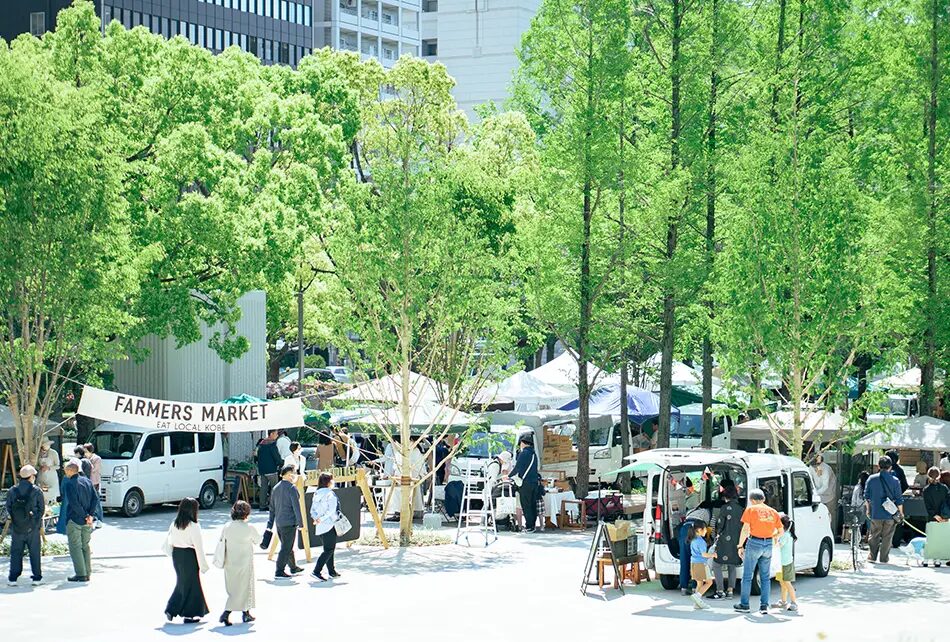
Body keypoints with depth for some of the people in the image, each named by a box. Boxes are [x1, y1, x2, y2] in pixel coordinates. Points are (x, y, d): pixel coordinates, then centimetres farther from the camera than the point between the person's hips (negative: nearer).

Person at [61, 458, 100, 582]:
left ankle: (81, 574, -4)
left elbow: (74, 503, -19)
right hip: (86, 521, 6)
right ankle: (87, 573, 15)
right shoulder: (87, 481, 8)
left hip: (74, 520, -6)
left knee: (75, 547, 0)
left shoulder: (69, 484, -12)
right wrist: (91, 515, -5)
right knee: (85, 546, 14)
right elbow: (95, 498, 2)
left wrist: (85, 516, -13)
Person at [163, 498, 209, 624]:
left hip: (176, 555, 6)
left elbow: (168, 543, 8)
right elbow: (198, 547, -15)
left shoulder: (174, 524, 2)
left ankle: (171, 609, 12)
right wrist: (203, 565, -8)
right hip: (189, 556, -6)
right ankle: (189, 615, 13)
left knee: (181, 583, 20)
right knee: (191, 584, 7)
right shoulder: (193, 527, -17)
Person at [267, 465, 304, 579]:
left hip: (279, 522, 8)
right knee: (286, 548, -3)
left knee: (287, 546, 20)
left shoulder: (276, 488, 10)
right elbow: (296, 507, -14)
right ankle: (279, 572, -5)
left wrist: (270, 524, 18)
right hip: (289, 522, -8)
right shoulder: (292, 488, -13)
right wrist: (300, 523, -9)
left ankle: (293, 568, 33)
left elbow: (272, 507, 14)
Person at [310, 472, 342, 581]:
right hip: (329, 525, -8)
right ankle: (316, 571, -17)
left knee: (328, 549, 17)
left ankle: (332, 571, 23)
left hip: (320, 526, 8)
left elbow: (312, 510, 10)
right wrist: (322, 519, -13)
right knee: (329, 550, -6)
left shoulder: (316, 494, 12)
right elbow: (331, 510, -20)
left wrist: (316, 518, -4)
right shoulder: (330, 494, -12)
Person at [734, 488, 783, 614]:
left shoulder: (751, 509, -4)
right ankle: (764, 606, 8)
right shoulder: (773, 512, 9)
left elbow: (745, 529, -9)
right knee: (765, 577, 12)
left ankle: (744, 605, 10)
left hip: (754, 543, -4)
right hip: (768, 545, 4)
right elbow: (780, 532, 12)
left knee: (747, 576, 6)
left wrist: (740, 546, -3)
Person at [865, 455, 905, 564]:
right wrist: (901, 513, 10)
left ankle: (872, 557, 13)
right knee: (887, 537, 7)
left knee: (874, 536, 13)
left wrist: (868, 509, 19)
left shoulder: (871, 479, -2)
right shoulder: (895, 481, -5)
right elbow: (899, 499, -2)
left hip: (875, 514, 1)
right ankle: (884, 559, 8)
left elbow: (866, 496, 5)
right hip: (890, 514, -1)